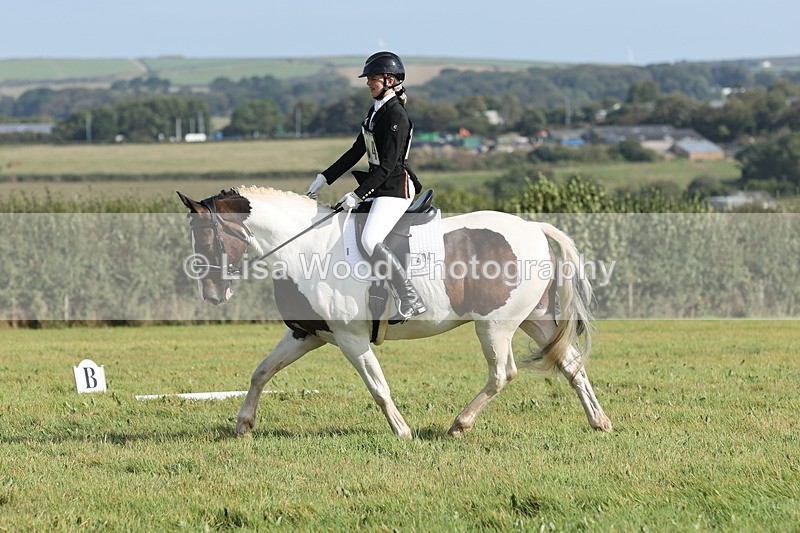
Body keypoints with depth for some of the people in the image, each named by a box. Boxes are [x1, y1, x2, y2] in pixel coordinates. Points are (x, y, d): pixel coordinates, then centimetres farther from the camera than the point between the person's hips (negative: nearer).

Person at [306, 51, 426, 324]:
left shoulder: (395, 115, -17)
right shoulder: (376, 111, 13)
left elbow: (388, 164, -21)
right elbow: (357, 151, 18)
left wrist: (358, 195, -24)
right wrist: (324, 178, 16)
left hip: (395, 188, -11)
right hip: (378, 187, 11)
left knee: (370, 241, -25)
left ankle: (411, 300, -23)